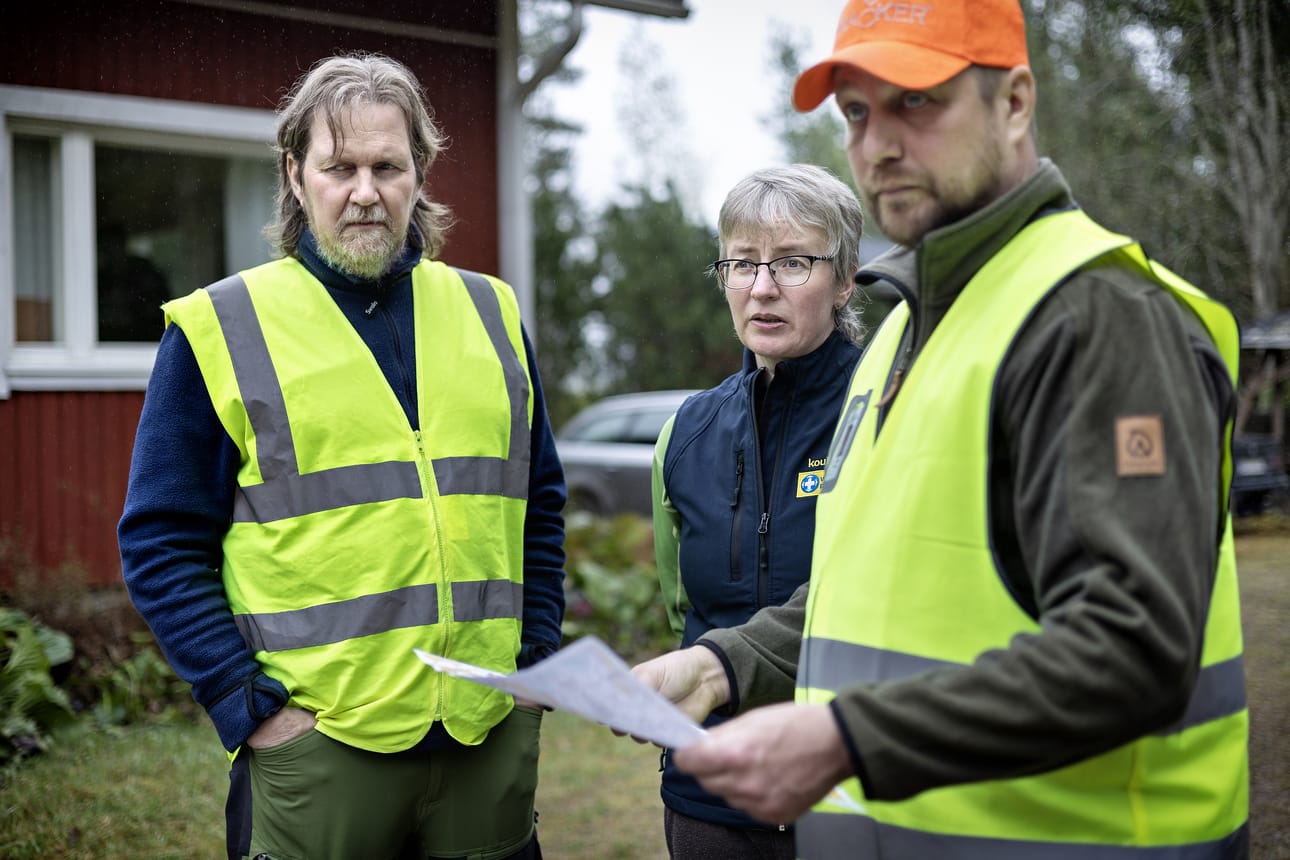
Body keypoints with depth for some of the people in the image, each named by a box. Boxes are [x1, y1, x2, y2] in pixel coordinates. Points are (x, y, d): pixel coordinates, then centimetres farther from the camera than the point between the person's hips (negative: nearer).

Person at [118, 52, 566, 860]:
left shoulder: (491, 313, 9)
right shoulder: (220, 329, -1)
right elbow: (163, 544, -2)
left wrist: (532, 666, 8)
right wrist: (249, 705, -9)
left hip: (492, 735, 3)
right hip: (319, 746, -3)